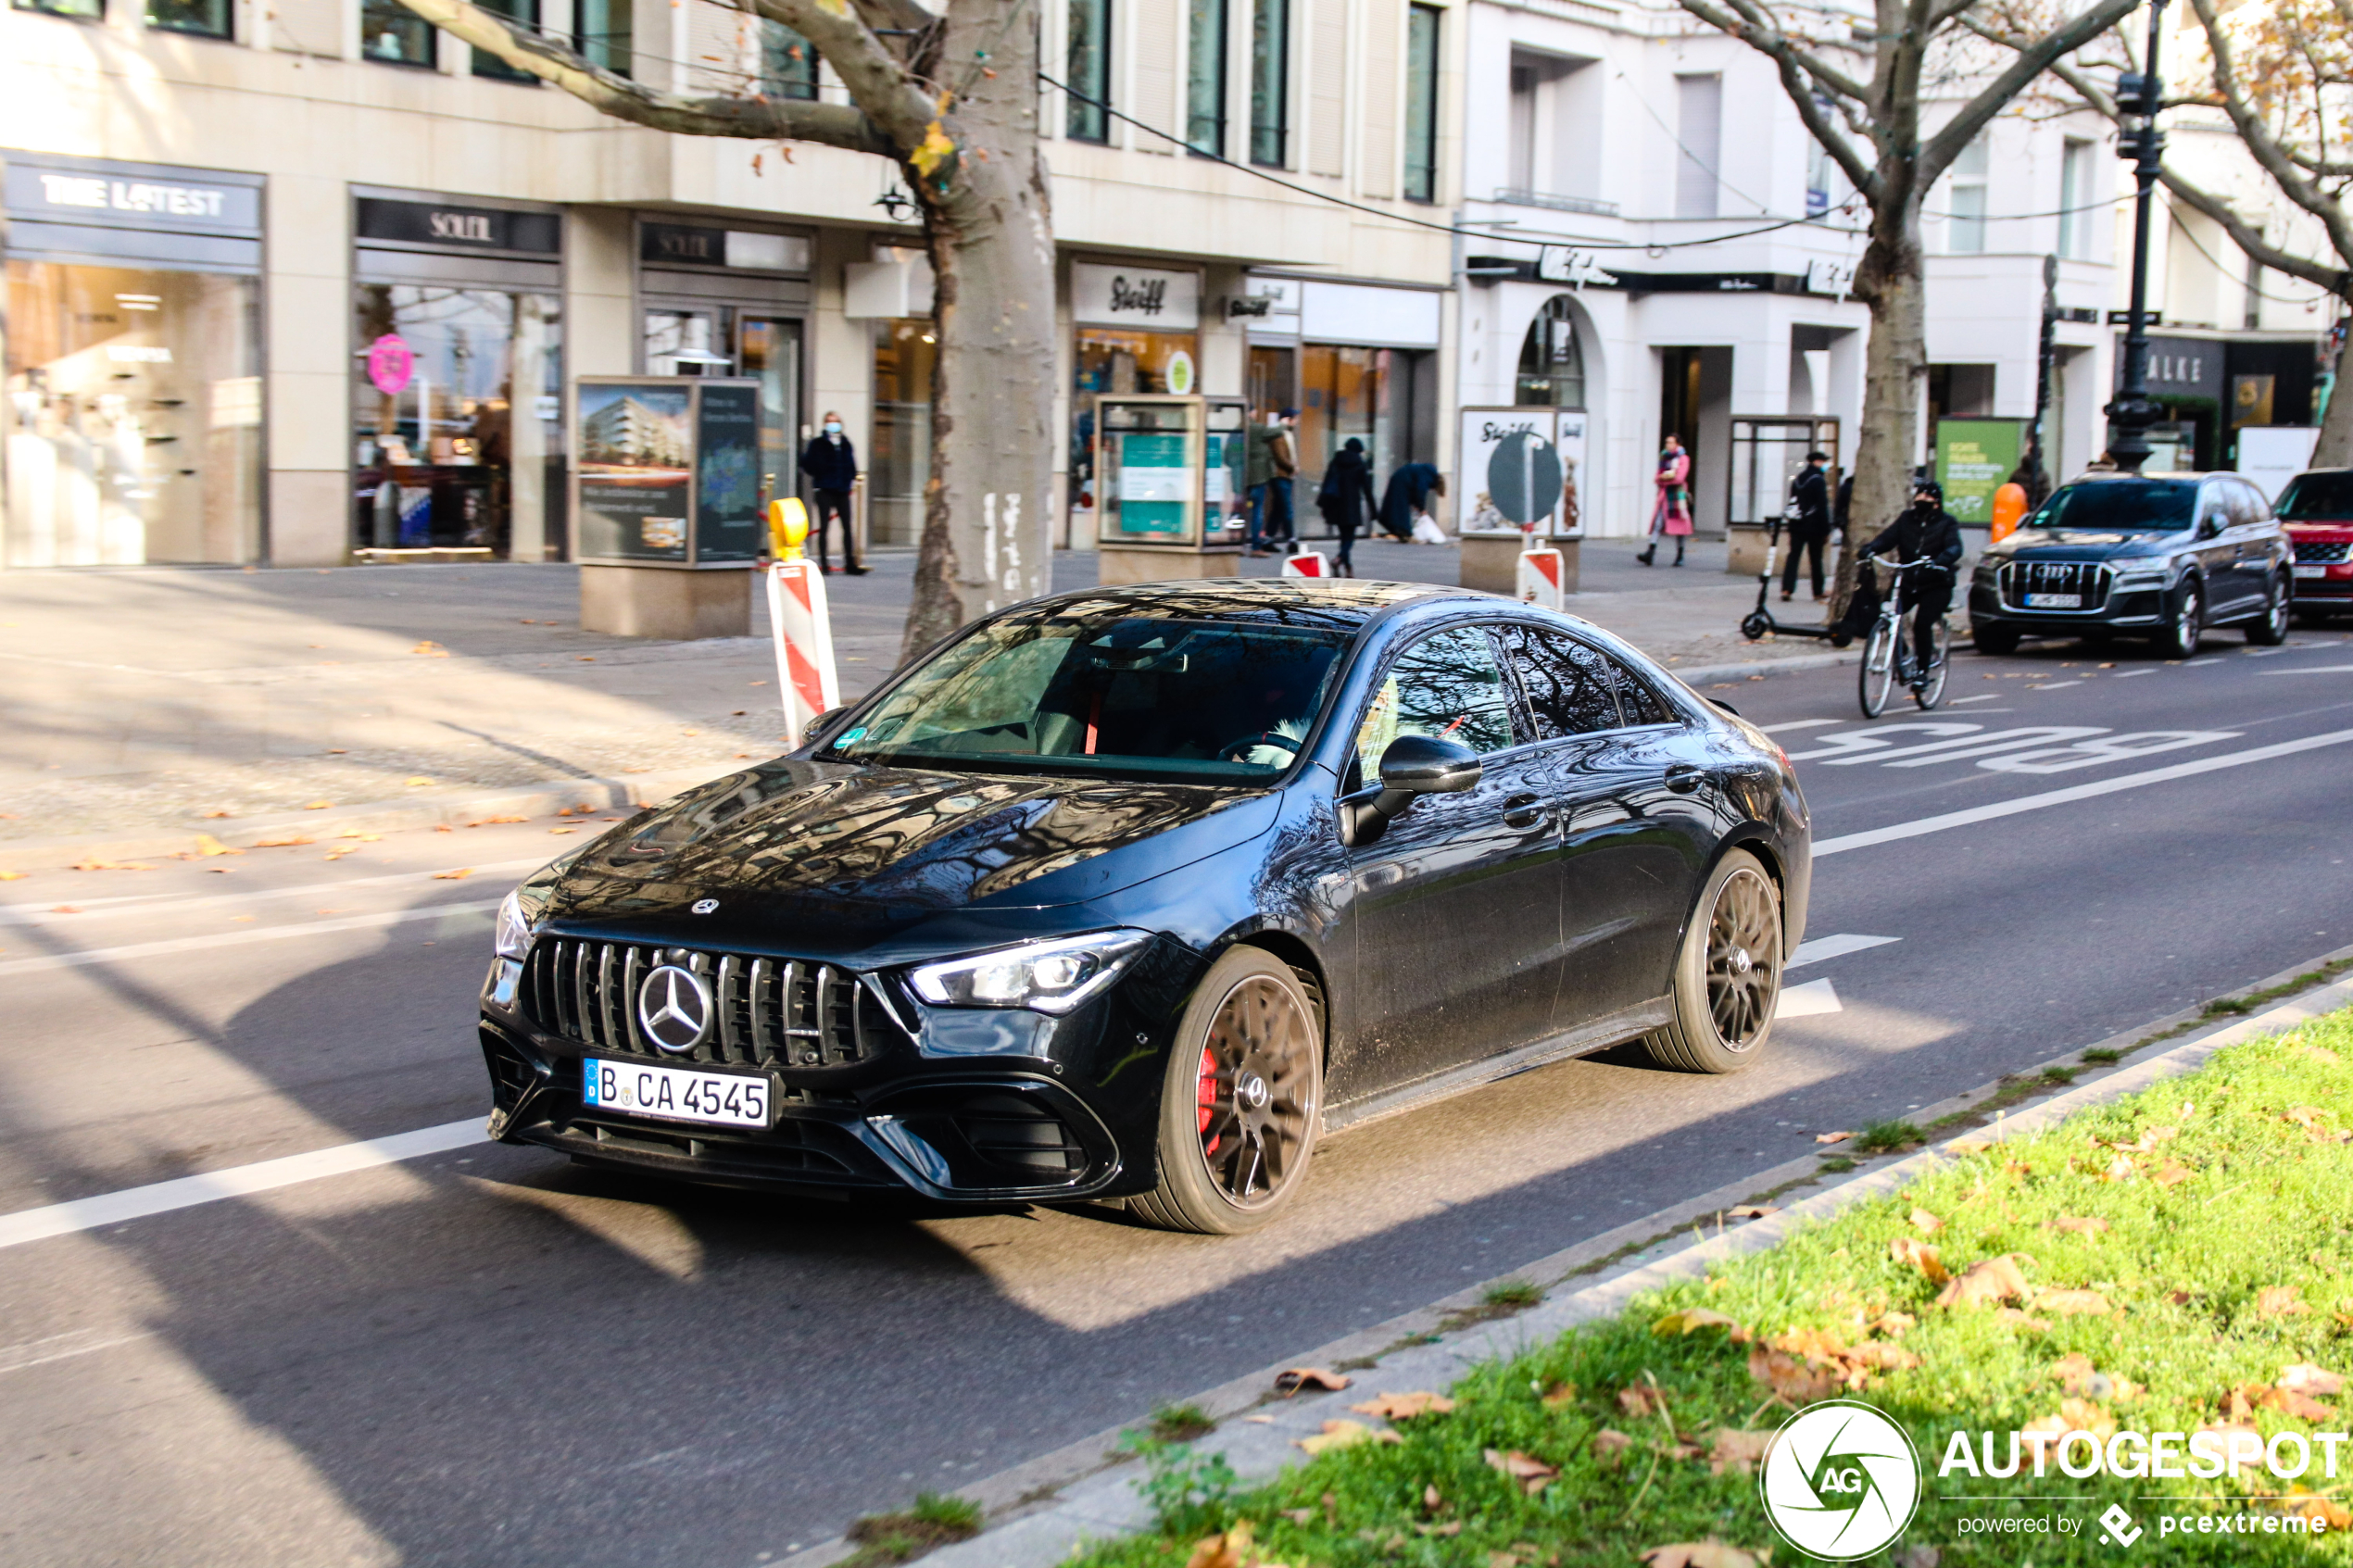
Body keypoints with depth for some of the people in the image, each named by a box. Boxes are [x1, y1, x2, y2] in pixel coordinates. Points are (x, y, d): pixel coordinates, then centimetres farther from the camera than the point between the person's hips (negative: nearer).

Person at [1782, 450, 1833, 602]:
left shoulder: (1797, 479, 11)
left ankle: (1786, 590, -11)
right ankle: (1818, 593, 13)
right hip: (1813, 526, -5)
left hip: (1796, 525, 5)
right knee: (1816, 558, 5)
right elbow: (1823, 507, -13)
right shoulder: (1818, 480, -11)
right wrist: (1826, 531, -9)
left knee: (1793, 556, 2)